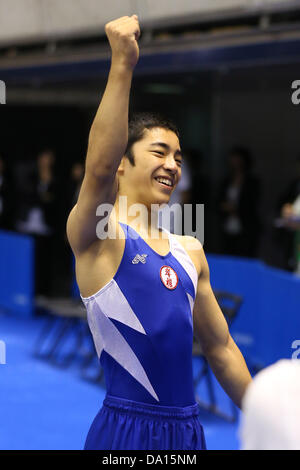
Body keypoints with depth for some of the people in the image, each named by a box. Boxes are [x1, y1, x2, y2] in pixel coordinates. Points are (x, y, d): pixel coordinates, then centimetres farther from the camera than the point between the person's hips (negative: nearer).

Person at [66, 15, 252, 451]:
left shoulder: (190, 251, 13)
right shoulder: (100, 236, -6)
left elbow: (221, 348, 18)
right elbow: (99, 165, -26)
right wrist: (122, 64, -30)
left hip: (186, 428, 6)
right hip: (127, 431, -6)